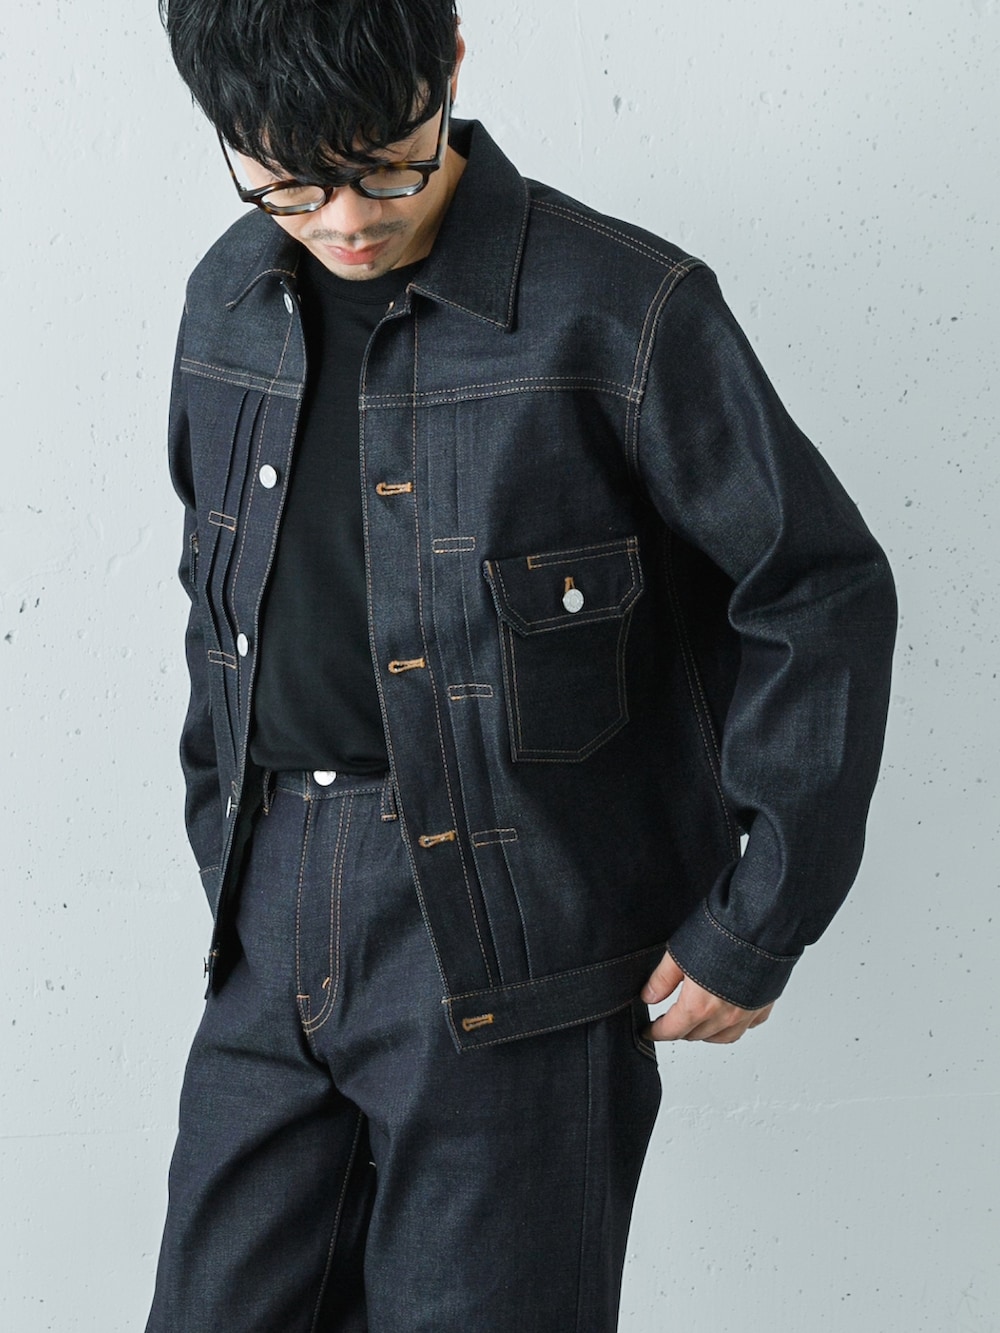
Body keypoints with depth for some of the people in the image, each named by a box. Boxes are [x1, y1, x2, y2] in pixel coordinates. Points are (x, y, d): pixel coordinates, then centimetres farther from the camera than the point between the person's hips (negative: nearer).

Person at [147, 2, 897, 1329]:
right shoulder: (232, 302, 6)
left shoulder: (622, 310, -12)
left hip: (515, 944, -5)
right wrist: (224, 846, 16)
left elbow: (824, 596, -8)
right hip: (275, 941, 5)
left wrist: (756, 926, -7)